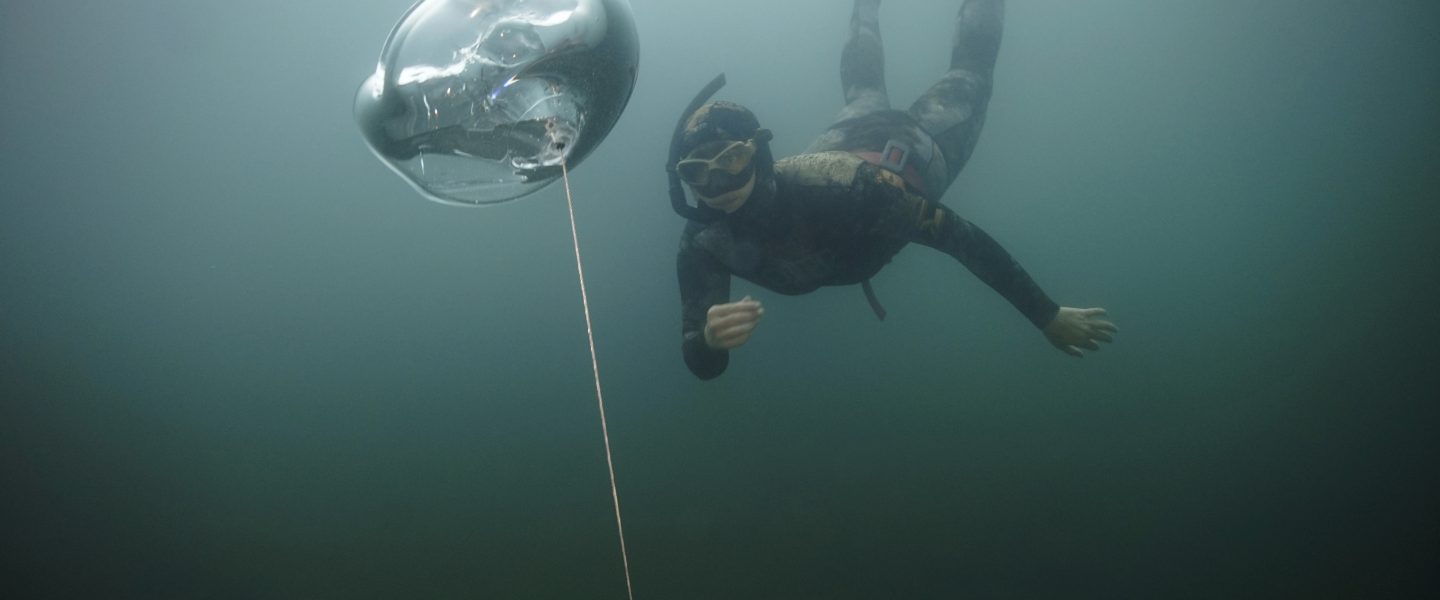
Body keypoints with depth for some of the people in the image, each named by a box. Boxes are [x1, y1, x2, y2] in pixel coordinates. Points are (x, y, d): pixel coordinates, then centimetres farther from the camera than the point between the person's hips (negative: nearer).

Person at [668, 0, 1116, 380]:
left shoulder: (839, 185, -49)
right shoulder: (704, 244, -35)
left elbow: (961, 237, -40)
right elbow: (703, 366, -35)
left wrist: (1050, 318, -34)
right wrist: (709, 338, -61)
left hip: (912, 147, -4)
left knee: (966, 80, 28)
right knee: (864, 92, 38)